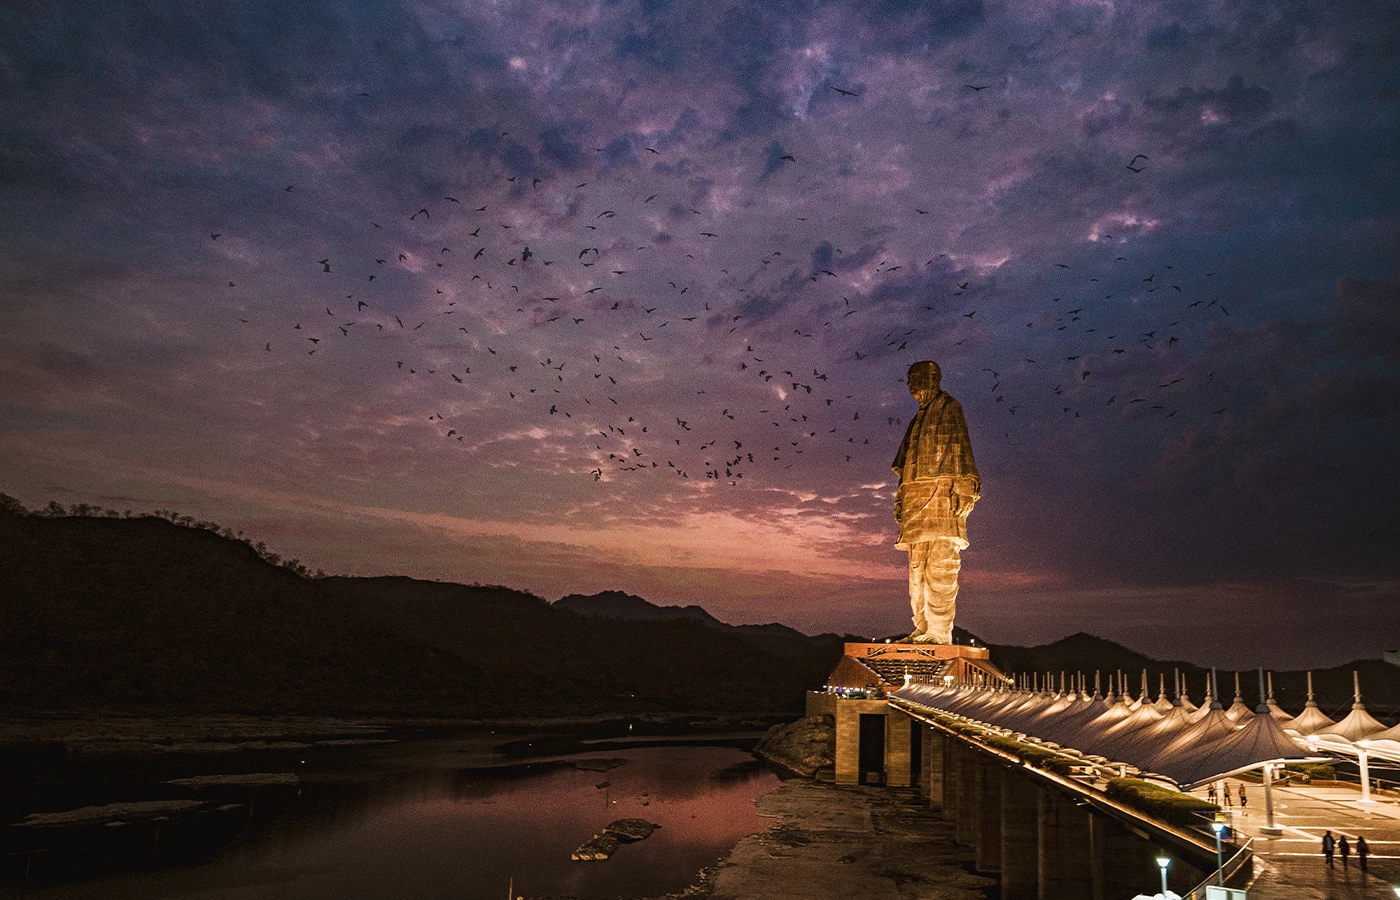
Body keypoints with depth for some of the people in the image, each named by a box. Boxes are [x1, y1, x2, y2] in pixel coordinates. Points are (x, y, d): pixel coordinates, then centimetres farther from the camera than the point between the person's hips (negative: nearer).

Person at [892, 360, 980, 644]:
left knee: (940, 566, -14)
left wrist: (962, 487, -18)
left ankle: (940, 633, -17)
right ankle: (922, 629, 7)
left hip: (942, 492, -8)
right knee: (917, 567, 5)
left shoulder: (949, 408, 3)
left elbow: (961, 448, -8)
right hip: (917, 497, 8)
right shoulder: (919, 417, 26)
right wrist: (901, 497, 19)